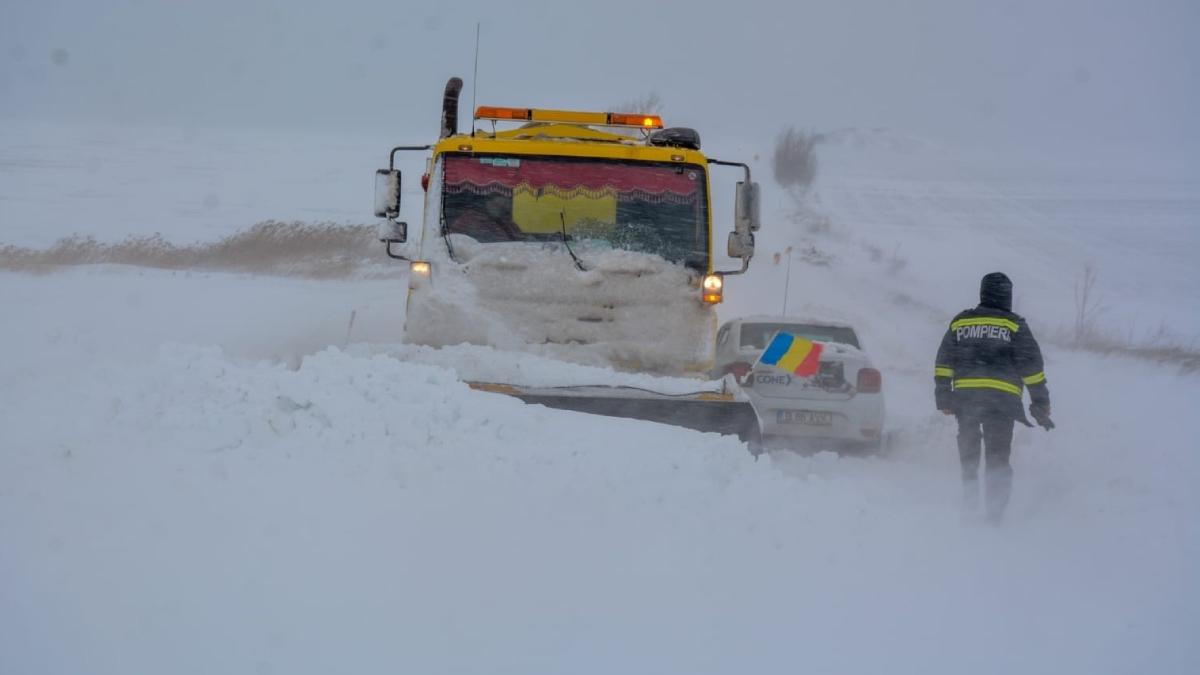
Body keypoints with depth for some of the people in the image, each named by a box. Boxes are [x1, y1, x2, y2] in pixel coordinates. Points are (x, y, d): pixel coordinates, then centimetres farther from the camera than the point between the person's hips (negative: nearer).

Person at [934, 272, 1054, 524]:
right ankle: (993, 511, -10)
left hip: (965, 396, 3)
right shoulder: (1014, 326, 3)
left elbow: (943, 362, 10)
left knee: (968, 456, 15)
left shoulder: (959, 322, 13)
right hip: (1001, 399, -3)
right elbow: (1032, 366, 0)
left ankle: (969, 505, 14)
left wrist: (943, 397, 12)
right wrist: (1041, 403, 5)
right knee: (998, 459, 0)